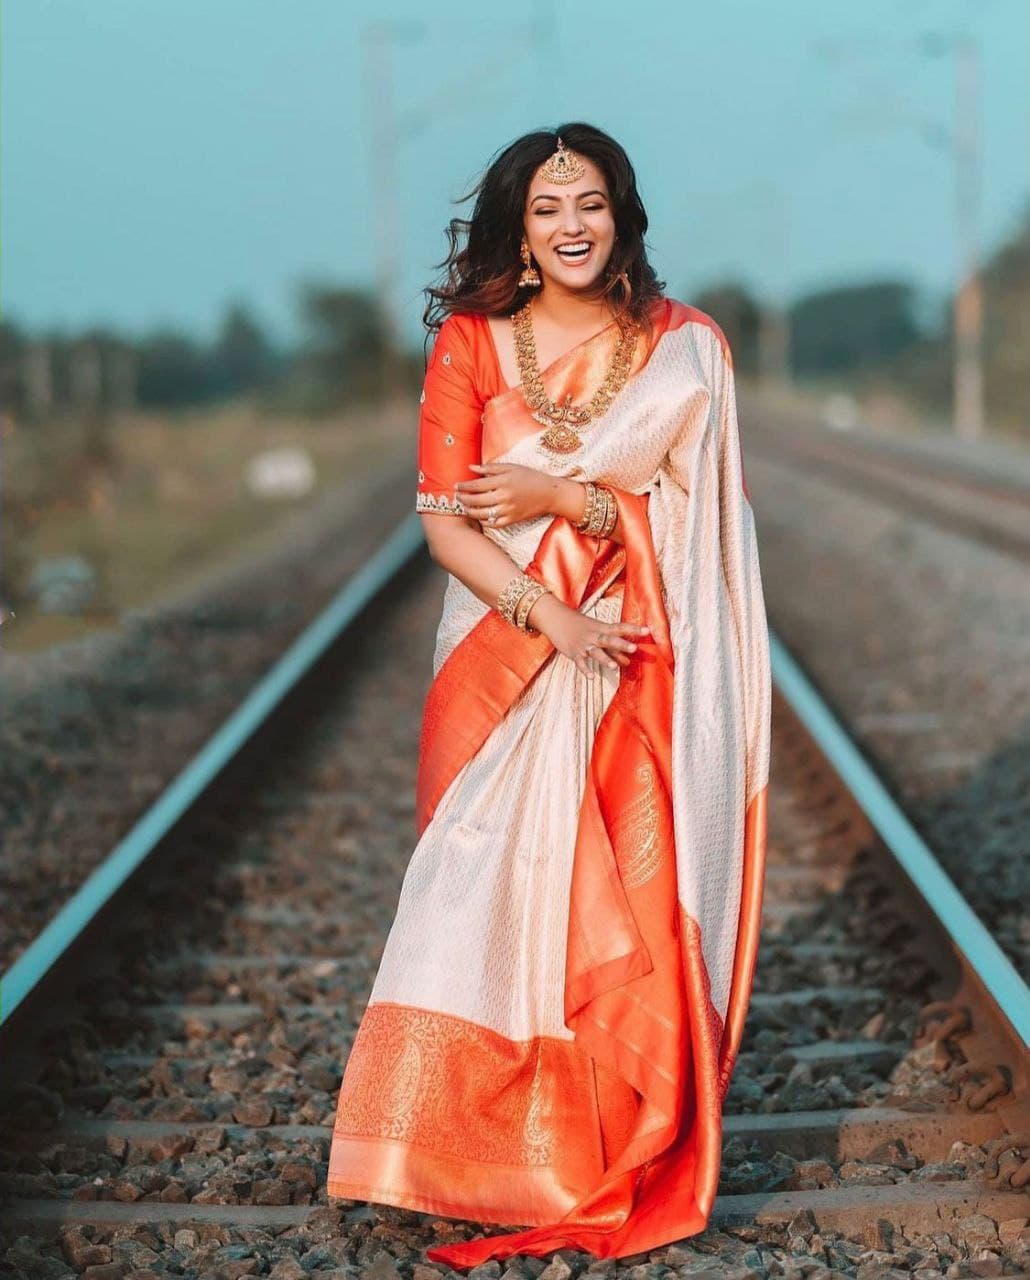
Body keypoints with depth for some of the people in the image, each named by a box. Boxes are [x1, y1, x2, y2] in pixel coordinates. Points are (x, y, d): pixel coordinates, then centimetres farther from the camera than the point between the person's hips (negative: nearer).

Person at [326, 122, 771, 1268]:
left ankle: (630, 1147, 10)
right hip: (503, 661, 0)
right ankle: (505, 1144, 8)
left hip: (637, 672, 0)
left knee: (630, 902, -2)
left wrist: (562, 496, -14)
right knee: (500, 890, -1)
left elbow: (693, 512, -2)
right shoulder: (471, 343, 2)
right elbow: (444, 520, -4)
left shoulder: (682, 347, 2)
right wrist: (549, 617, -17)